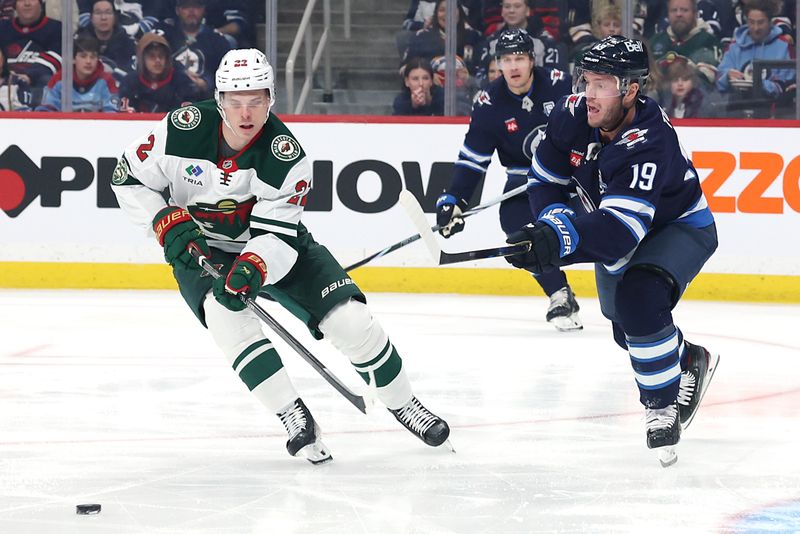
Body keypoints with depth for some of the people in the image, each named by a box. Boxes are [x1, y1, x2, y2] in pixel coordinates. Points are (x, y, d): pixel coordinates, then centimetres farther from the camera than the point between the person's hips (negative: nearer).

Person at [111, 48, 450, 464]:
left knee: (350, 320, -12)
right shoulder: (185, 129, -21)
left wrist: (251, 269, -44)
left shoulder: (286, 156, -22)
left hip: (272, 248, 0)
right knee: (227, 313, -33)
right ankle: (295, 418, -24)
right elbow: (128, 178, -10)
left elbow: (276, 235, -24)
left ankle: (402, 403, 14)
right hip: (200, 249, 0)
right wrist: (168, 222, -23)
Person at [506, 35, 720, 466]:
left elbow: (624, 227, -49)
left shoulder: (648, 144, -40)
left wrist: (562, 239, -62)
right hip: (613, 224, 7)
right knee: (626, 329, 17)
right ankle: (690, 362, 49)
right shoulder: (572, 115, -22)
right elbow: (545, 181, -8)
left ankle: (662, 407, -16)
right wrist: (554, 224, -27)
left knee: (639, 298, -32)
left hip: (680, 226, -7)